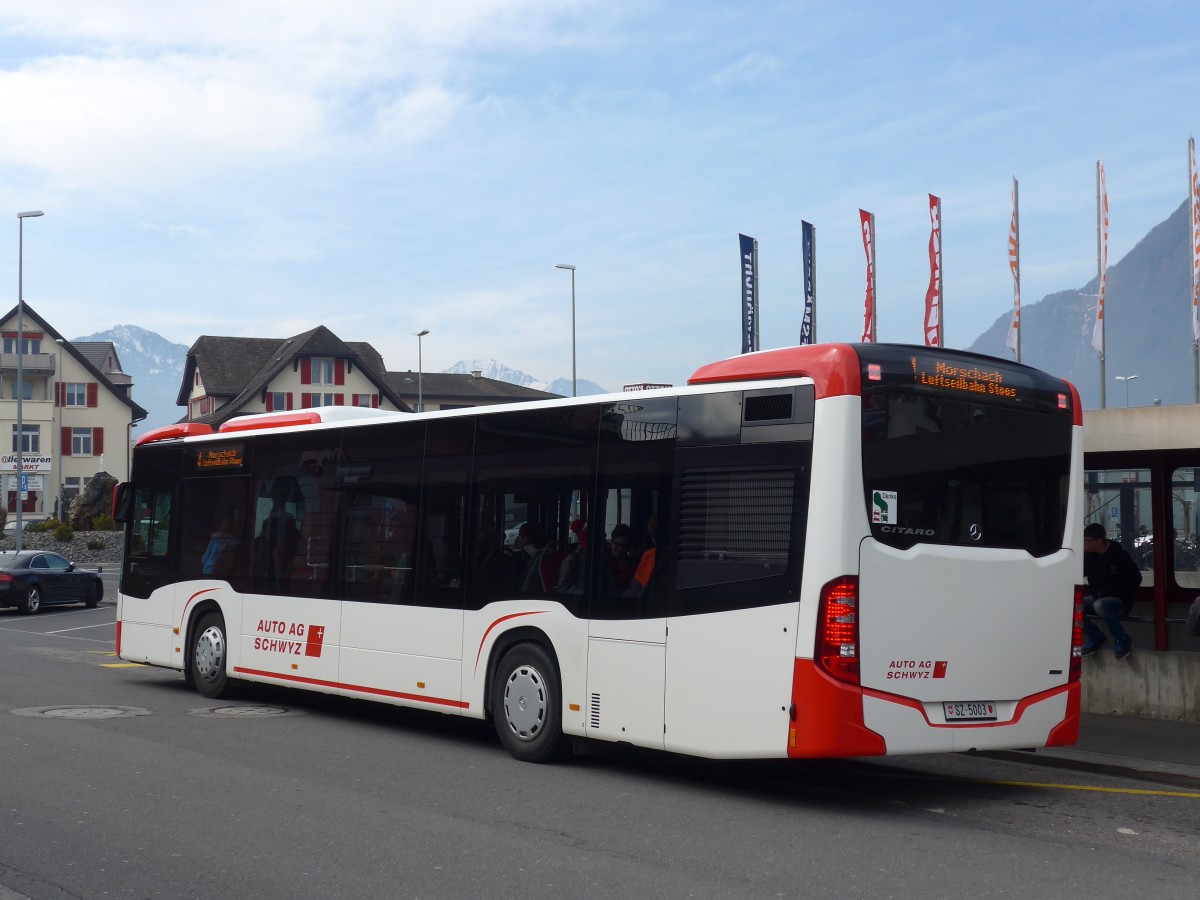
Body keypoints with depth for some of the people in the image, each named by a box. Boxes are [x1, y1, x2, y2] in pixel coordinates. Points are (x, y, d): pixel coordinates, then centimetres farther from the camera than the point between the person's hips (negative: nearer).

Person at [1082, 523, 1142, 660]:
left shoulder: (1119, 555, -12)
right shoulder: (1089, 555, 2)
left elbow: (1135, 579, -8)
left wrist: (1114, 592, -16)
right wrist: (1082, 554, -14)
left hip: (1120, 601, -6)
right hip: (1097, 598, 6)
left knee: (1100, 605, -39)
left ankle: (1122, 639, -17)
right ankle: (1096, 637, 1)